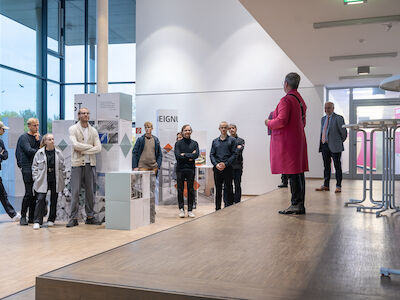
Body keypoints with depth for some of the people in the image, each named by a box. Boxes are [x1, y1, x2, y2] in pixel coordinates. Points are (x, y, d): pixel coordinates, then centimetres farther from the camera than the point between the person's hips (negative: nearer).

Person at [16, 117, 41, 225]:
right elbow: (29, 151, -11)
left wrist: (38, 140, -4)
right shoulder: (24, 137, 1)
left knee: (36, 193, 4)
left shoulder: (39, 137, 17)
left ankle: (32, 217, 11)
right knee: (29, 193, -10)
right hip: (27, 168, -5)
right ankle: (23, 217, 1)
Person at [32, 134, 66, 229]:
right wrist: (36, 178, -3)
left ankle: (51, 220, 22)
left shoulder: (58, 153, 5)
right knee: (40, 199, -8)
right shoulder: (39, 153, 0)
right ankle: (37, 221, -4)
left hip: (55, 180, 2)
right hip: (43, 180, -2)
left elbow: (62, 167, 9)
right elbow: (34, 167, 5)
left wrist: (62, 180, 5)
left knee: (54, 200, 9)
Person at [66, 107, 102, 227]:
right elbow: (75, 145, -14)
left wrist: (84, 150, -9)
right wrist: (90, 146, -6)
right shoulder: (73, 129, 1)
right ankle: (73, 218, 2)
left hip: (90, 164, 4)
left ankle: (90, 217, 15)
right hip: (77, 164, -3)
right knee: (75, 192, -4)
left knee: (90, 191, 7)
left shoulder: (93, 131, 11)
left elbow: (98, 148, 1)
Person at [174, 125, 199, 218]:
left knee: (191, 190, 4)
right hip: (180, 169, -1)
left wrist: (185, 154, -11)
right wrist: (190, 156, -9)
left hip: (191, 169, 1)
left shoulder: (194, 143, 9)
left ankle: (190, 210, 10)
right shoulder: (178, 143, 4)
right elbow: (177, 156, -10)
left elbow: (196, 155, -7)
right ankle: (181, 209, 12)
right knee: (180, 190, 3)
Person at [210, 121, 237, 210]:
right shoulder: (215, 141, 14)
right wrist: (216, 164, -8)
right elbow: (211, 155, 9)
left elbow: (234, 154, -3)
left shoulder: (232, 140, 5)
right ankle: (217, 209, 15)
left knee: (228, 189, -3)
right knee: (218, 190, 8)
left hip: (227, 168, -3)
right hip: (217, 169, 3)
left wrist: (225, 164, -14)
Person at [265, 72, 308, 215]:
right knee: (298, 173, 10)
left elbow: (281, 120, -23)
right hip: (298, 140, 10)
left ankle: (296, 204, -5)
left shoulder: (286, 100, -13)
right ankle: (300, 205, 14)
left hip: (287, 142, -10)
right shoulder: (300, 100, 18)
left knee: (292, 174, -8)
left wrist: (269, 123, -5)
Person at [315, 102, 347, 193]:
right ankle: (326, 185, 15)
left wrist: (340, 142, 7)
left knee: (337, 166, 0)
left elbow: (344, 132, -2)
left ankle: (338, 186, 4)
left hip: (335, 146, -6)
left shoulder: (338, 118, -5)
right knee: (326, 166, 10)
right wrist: (321, 142, 13)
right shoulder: (323, 119, 16)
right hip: (324, 145, 6)